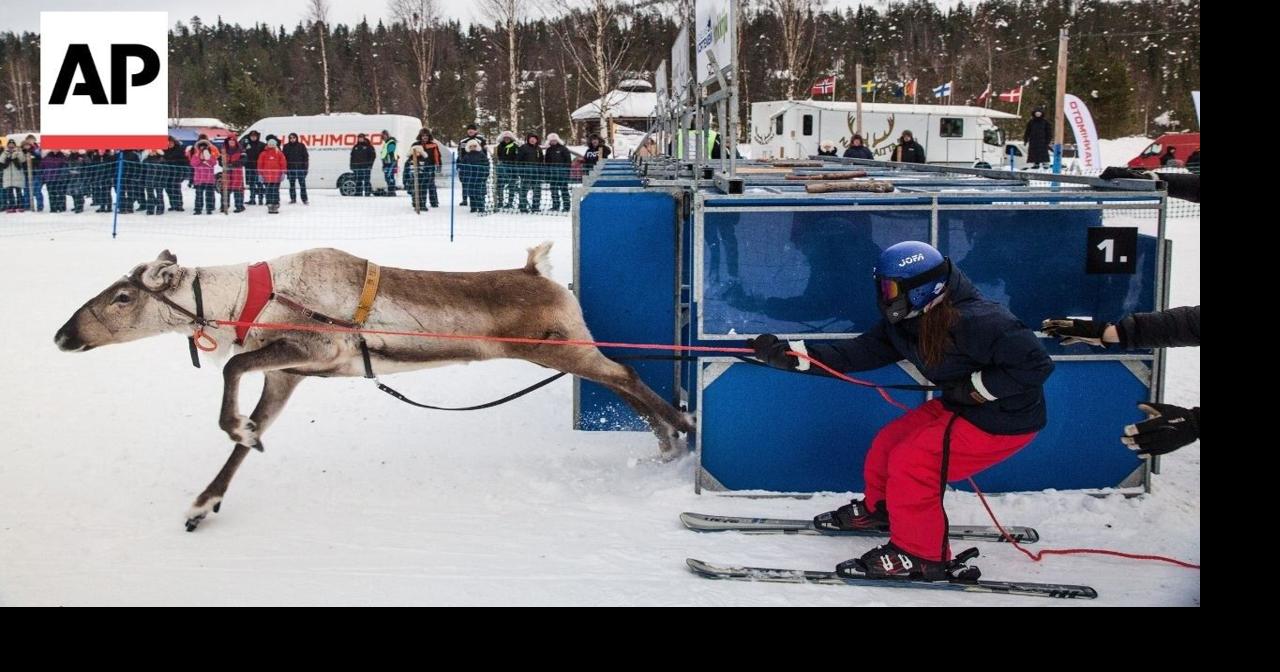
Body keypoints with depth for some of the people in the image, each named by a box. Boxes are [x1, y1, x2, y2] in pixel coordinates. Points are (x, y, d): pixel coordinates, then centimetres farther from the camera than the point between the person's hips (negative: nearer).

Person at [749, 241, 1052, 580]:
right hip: (960, 406, 9)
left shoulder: (976, 322, -31)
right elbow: (861, 351, -5)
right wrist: (791, 354, -14)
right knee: (890, 442, 10)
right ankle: (878, 509, 38)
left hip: (1003, 421, -9)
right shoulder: (906, 323, -5)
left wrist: (975, 387, -26)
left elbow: (1036, 364, -29)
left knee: (910, 462, -15)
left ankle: (921, 556, 0)